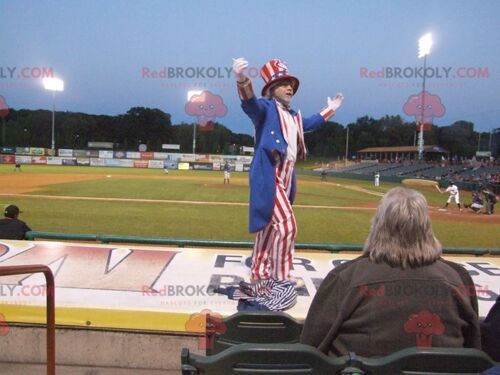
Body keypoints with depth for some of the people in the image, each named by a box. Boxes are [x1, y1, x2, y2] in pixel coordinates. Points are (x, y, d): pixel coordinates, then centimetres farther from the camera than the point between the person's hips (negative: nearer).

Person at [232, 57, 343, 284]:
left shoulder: (294, 116, 21)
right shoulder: (266, 108, -5)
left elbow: (309, 124, 41)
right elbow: (249, 103, -27)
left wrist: (330, 109, 48)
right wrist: (241, 79, -46)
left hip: (286, 178, 9)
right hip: (268, 176, -9)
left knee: (269, 225, 14)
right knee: (286, 225, -13)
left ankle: (259, 272, 25)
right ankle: (280, 276, -1)